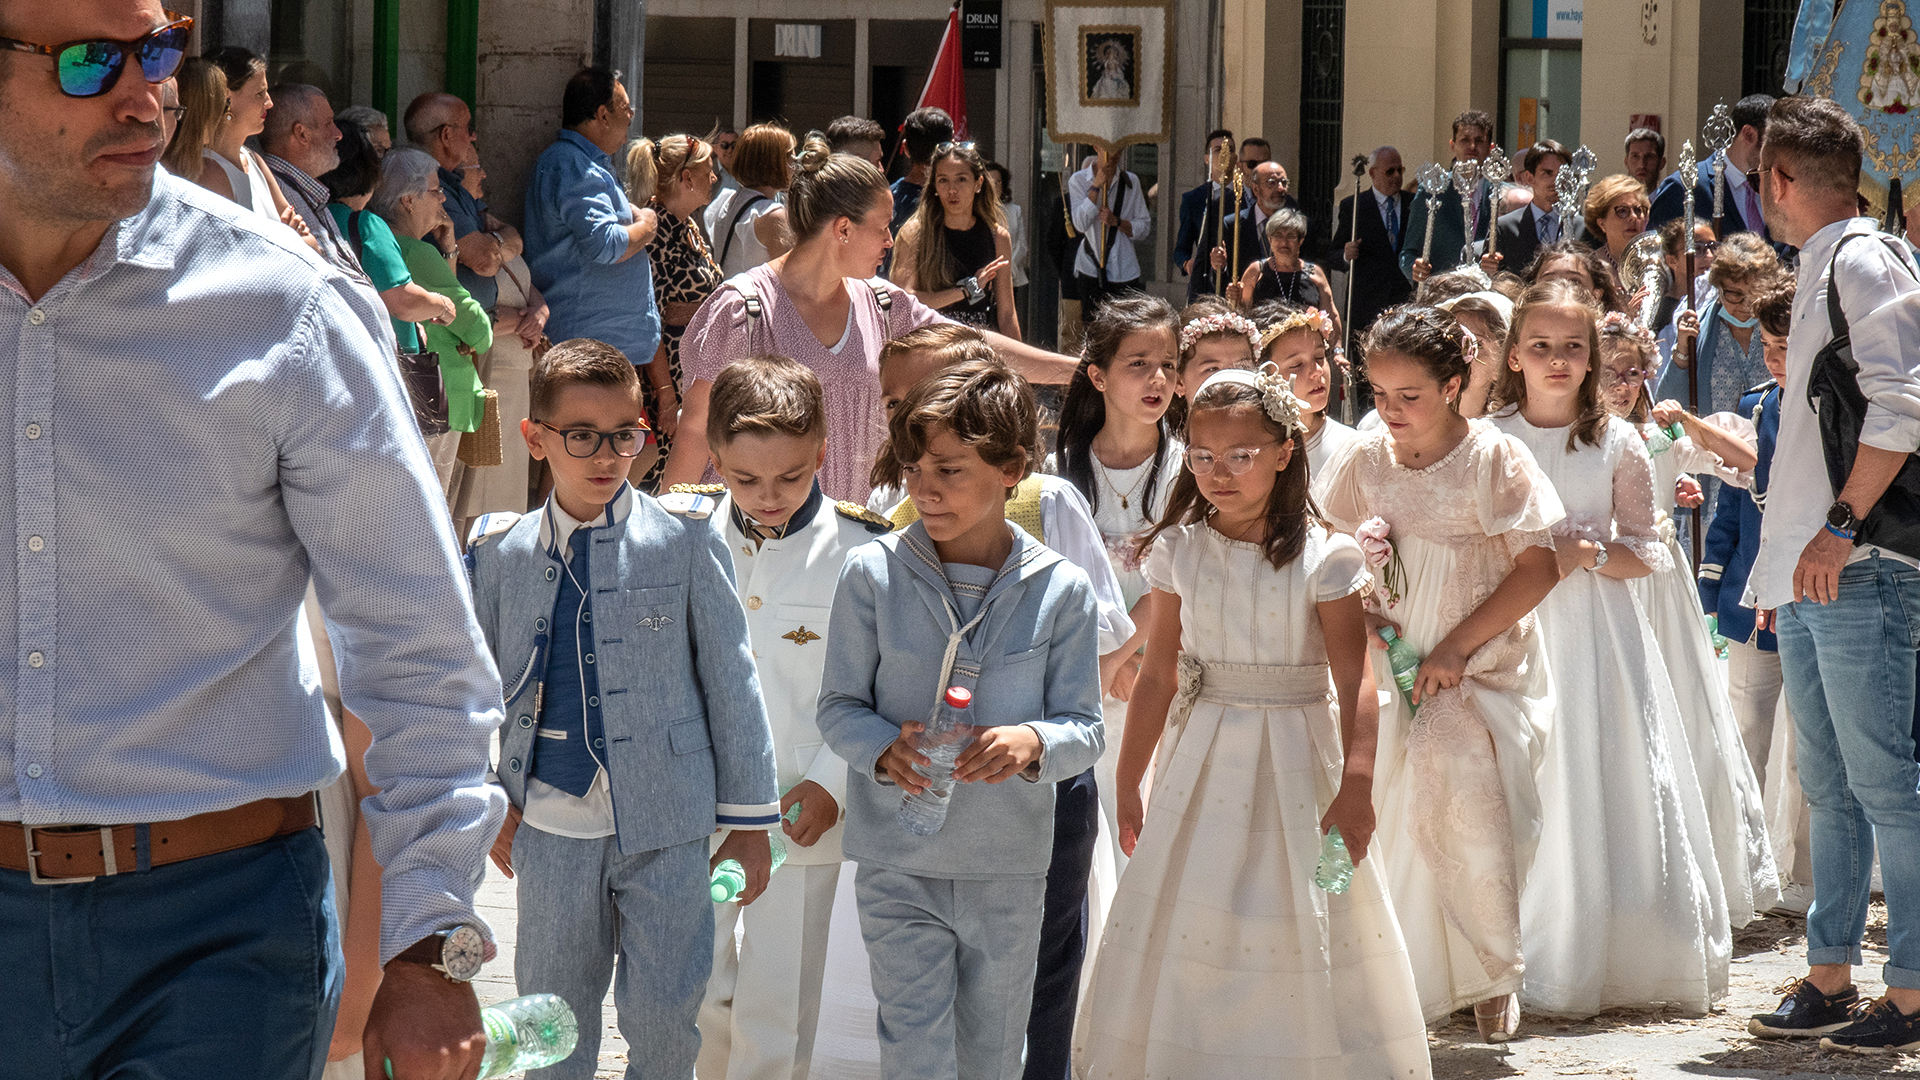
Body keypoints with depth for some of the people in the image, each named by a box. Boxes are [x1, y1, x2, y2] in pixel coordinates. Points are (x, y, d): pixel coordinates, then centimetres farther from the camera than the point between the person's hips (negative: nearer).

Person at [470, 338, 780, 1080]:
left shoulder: (684, 542, -4)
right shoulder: (503, 555, 2)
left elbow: (731, 678, 0)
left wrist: (750, 817, 1)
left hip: (665, 823, -2)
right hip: (552, 826, 2)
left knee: (667, 1013, 2)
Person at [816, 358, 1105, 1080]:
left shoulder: (1061, 589, -4)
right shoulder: (873, 574, -6)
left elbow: (1085, 730, -1)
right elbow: (838, 707, 0)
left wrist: (1034, 743, -24)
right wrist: (884, 750, -22)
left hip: (1011, 865, 1)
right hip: (899, 864, -1)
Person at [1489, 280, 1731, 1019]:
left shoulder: (1617, 443, 3)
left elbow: (1647, 554, 3)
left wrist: (1584, 552, -13)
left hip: (1598, 632, 0)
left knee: (1609, 785, -2)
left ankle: (1623, 962, 8)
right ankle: (1537, 969, 6)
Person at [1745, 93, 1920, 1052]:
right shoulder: (1819, 273, 21)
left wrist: (1840, 525, -22)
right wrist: (1781, 563, 26)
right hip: (1811, 579, 10)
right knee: (1829, 787, 11)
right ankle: (1830, 979, 15)